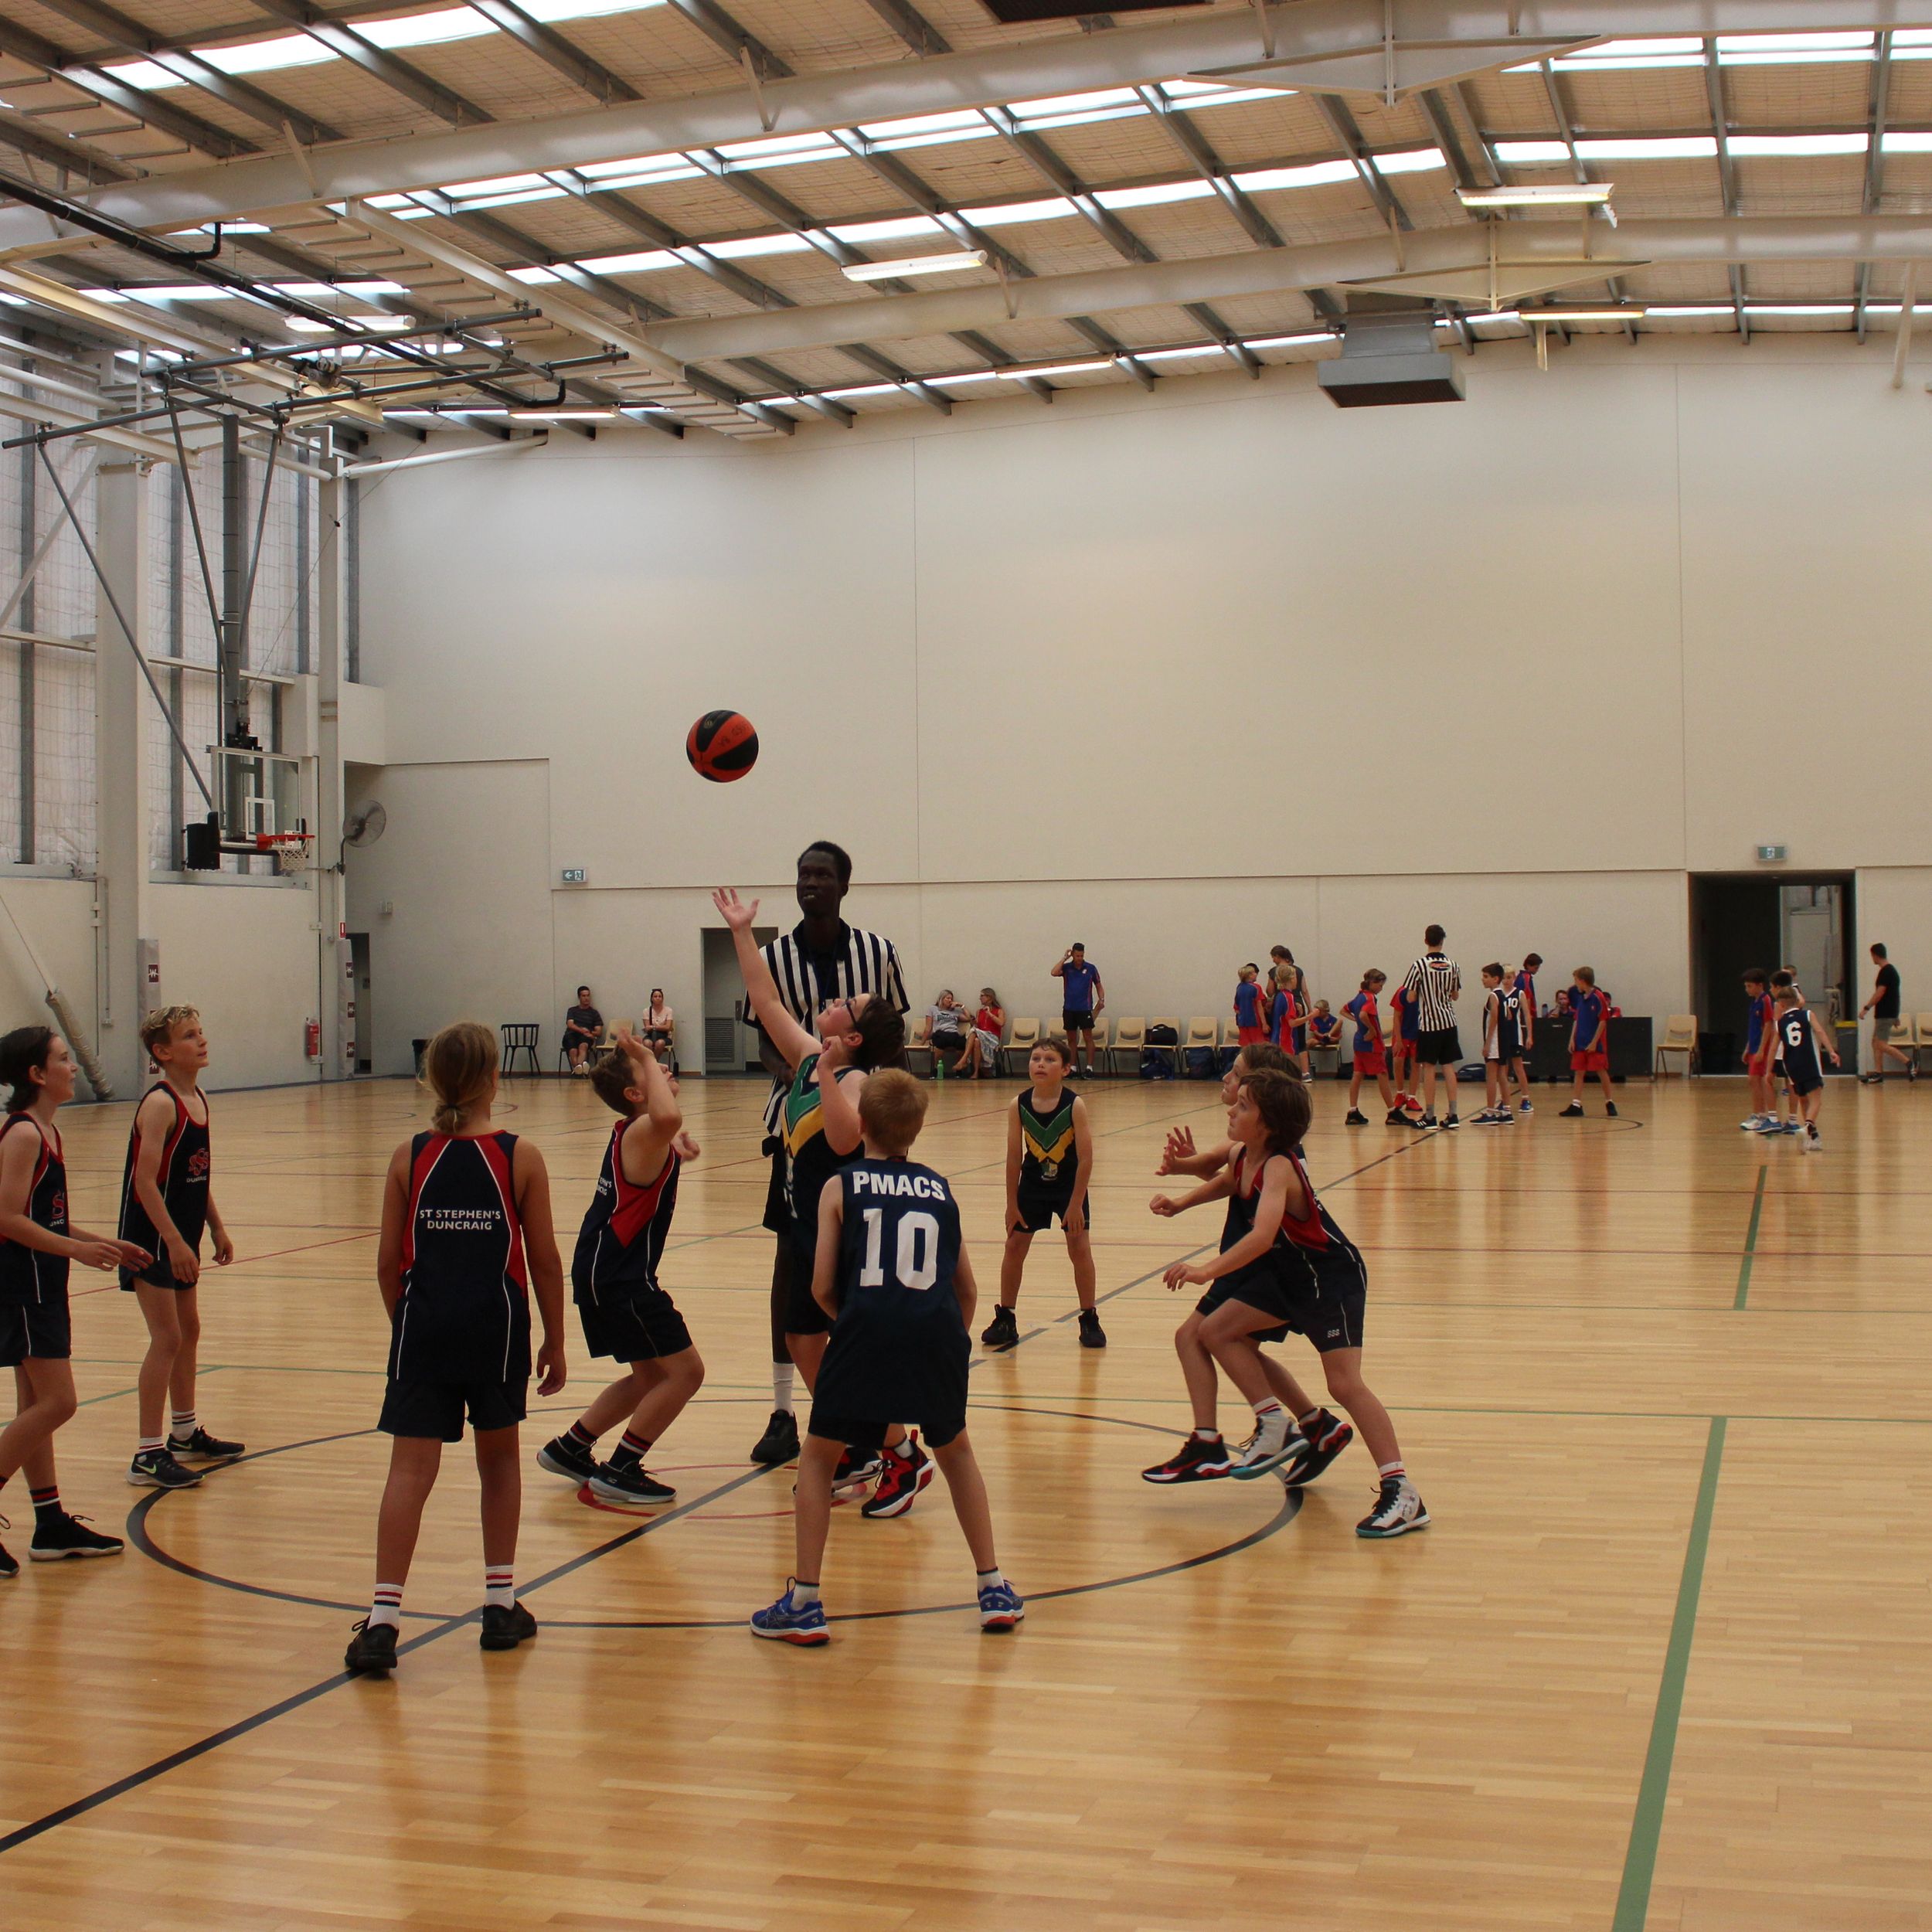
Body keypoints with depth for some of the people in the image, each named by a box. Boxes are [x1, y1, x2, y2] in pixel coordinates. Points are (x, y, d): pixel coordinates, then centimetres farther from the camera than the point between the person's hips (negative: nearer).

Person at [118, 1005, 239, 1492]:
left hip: (182, 1237, 9)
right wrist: (174, 1242, -25)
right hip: (151, 1239, -9)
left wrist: (217, 1229, 16)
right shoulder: (159, 1104, -19)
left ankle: (185, 1435, 33)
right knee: (167, 1338, -9)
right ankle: (148, 1456, -5)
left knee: (189, 1331, 18)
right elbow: (145, 1181, -23)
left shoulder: (198, 1099, 7)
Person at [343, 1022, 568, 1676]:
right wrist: (554, 1341, 9)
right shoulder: (520, 1158, -3)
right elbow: (544, 1261, -1)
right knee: (499, 1458, 17)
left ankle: (382, 1619, -9)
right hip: (496, 1326, 0)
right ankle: (500, 1604, 21)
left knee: (411, 1468, 0)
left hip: (424, 1325, 1)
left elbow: (388, 1262, 3)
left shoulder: (410, 1158, 1)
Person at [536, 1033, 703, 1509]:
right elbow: (667, 1118, -45)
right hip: (618, 1278, -10)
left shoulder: (636, 1132, 12)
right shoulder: (641, 1133, -18)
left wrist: (675, 1146, 16)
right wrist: (648, 1060, -30)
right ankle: (618, 1472, -1)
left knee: (651, 1376, 21)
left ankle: (569, 1449, 31)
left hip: (606, 1273, 10)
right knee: (685, 1370, -7)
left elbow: (666, 1125, 39)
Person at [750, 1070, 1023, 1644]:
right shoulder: (939, 1189, 17)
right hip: (938, 1333, 3)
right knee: (955, 1451, 26)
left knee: (817, 1458, 15)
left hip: (867, 1334, -3)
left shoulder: (841, 1187, 10)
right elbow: (967, 1288, 17)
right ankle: (994, 1589, 25)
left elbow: (822, 1287, 5)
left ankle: (804, 1602, 10)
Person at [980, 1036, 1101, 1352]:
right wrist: (1012, 1204, -5)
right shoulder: (1019, 1105, -14)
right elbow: (1014, 1157, -8)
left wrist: (1075, 1204, -16)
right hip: (1032, 1184, 3)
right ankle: (1005, 1319, 17)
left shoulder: (1075, 1105, -22)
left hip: (1069, 1185, -3)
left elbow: (1085, 1159, -18)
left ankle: (1089, 1320, 13)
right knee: (1014, 1246, 5)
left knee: (1079, 1248, -1)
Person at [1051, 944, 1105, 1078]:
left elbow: (1098, 986, 8)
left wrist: (1101, 999, -8)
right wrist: (1064, 958, -10)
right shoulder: (1066, 968, 4)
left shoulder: (1091, 969, 2)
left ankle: (1089, 1068, -5)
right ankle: (1073, 1068, 11)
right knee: (1071, 1039, 6)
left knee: (1088, 1037, -6)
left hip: (1085, 1009, -2)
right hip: (1069, 1009, 2)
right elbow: (1054, 972, -15)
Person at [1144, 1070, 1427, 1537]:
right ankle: (1276, 1427, 12)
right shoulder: (1242, 1159, -3)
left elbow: (1262, 1235, -45)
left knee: (1344, 1383, -17)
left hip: (1331, 1277, -9)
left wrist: (1208, 1270, -54)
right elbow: (1226, 1182, 23)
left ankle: (1401, 1494, -13)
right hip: (1284, 1275, 9)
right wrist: (1180, 1204, 9)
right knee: (1215, 1331, 5)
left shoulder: (1278, 1168, -28)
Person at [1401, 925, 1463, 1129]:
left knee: (1429, 1067, 0)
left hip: (1429, 1023, -4)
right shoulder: (1453, 965, 2)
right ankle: (1452, 1115, 5)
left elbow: (1411, 997, -9)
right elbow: (1456, 996, 11)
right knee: (1448, 1067, 7)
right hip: (1449, 1022, 4)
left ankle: (1429, 1116, 1)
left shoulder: (1420, 965, -11)